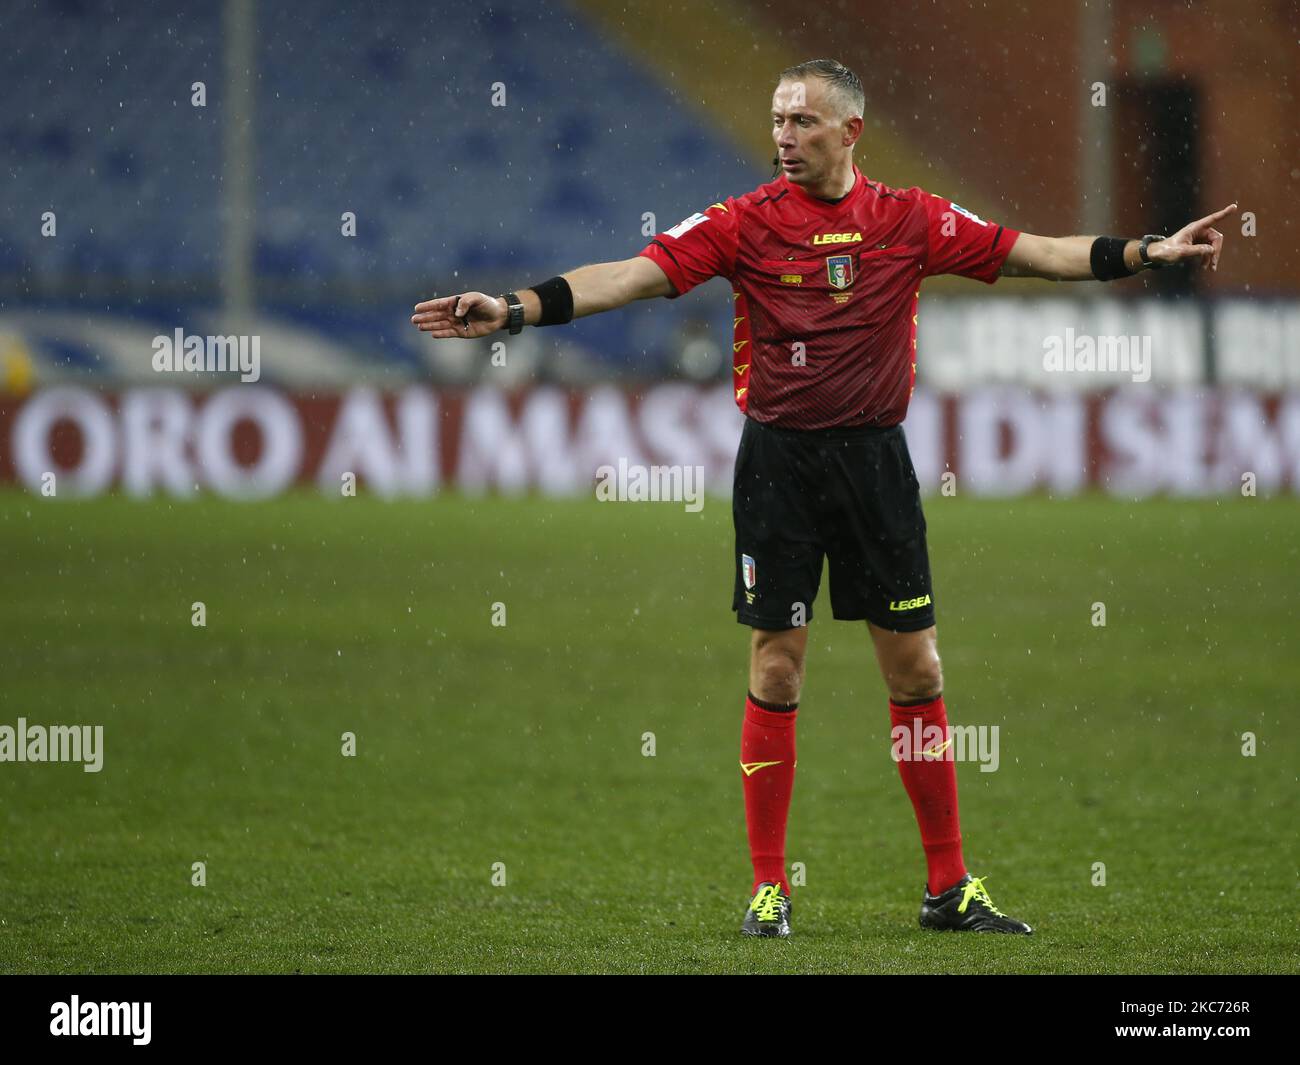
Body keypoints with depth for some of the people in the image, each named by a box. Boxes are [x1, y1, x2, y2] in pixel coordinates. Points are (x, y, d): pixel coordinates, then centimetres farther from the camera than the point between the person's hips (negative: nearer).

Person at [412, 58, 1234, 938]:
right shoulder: (747, 223, -4)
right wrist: (514, 310, -22)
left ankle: (949, 887, 11)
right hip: (779, 459, -2)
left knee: (916, 671, 3)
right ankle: (769, 889, 7)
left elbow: (1033, 253, 6)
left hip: (875, 457, 2)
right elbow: (636, 275, -11)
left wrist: (1148, 252, -2)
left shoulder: (911, 220, 2)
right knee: (777, 671, 0)